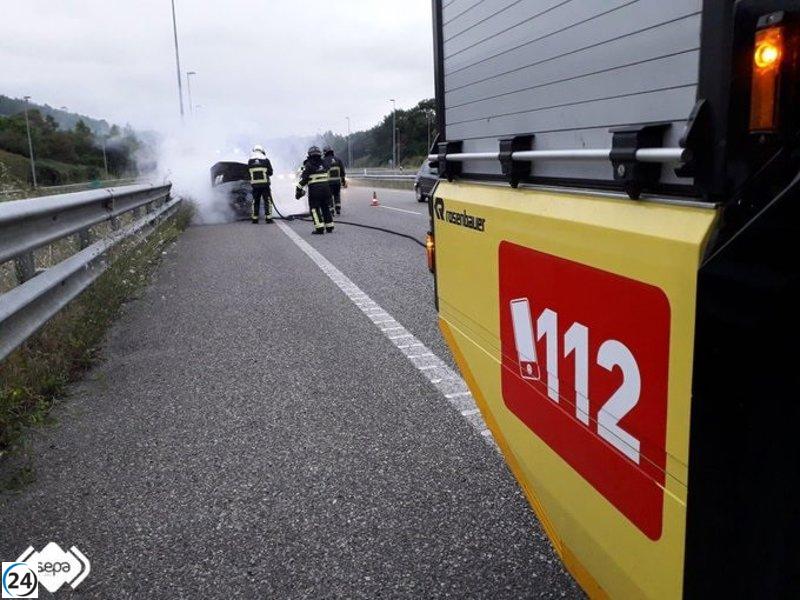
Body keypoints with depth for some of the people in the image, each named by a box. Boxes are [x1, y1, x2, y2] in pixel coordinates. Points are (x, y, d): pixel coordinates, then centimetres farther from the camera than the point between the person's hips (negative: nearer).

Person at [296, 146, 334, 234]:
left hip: (314, 189, -5)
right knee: (326, 207, 15)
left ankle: (319, 228, -8)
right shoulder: (323, 164, 12)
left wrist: (299, 190, -4)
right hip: (326, 187, 5)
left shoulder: (309, 165, -5)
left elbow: (303, 179, -8)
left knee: (314, 208, 1)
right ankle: (329, 227, 16)